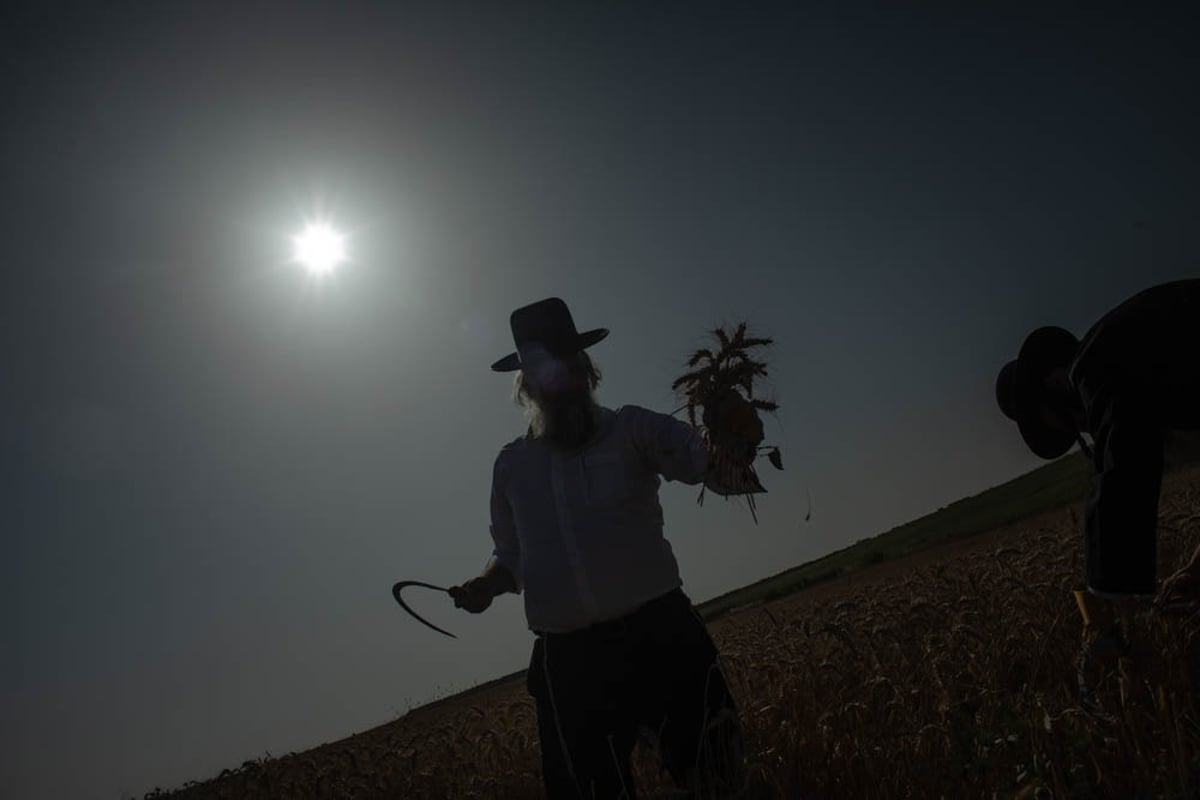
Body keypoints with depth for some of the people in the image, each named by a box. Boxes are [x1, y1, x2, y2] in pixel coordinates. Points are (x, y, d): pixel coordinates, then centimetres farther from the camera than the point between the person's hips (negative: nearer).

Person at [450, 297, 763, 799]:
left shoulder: (632, 430, 0)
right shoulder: (512, 465, 9)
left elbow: (718, 472, -12)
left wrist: (733, 441, -35)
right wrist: (486, 585, 0)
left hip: (661, 638, -2)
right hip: (568, 662, 2)